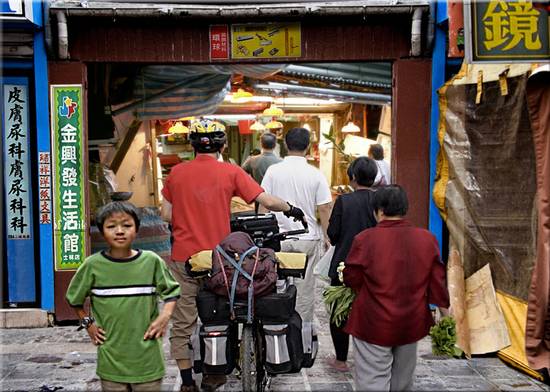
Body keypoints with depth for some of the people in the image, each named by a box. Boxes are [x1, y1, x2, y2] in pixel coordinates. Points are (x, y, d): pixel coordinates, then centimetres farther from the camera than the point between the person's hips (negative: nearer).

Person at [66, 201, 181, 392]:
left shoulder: (151, 261, -4)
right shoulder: (93, 265, -4)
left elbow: (171, 290, 8)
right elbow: (75, 298, 12)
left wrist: (165, 315, -7)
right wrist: (88, 323, 4)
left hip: (148, 357, 0)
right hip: (111, 359, 0)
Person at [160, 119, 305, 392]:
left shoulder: (176, 172, -1)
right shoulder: (231, 172, -5)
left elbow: (166, 215, 0)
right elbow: (267, 201, -7)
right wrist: (291, 209, 11)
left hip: (183, 258, 1)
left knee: (183, 323, 9)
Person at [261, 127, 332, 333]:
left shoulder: (273, 171, -4)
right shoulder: (315, 174, -5)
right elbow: (324, 209, -3)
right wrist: (326, 236, 8)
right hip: (308, 238, 0)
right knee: (305, 287, 10)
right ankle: (304, 327, 19)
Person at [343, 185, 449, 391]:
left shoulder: (365, 239, -14)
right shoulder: (427, 238, -4)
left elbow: (351, 279, -6)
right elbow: (437, 280, 1)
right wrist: (444, 311, 12)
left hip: (375, 324, -4)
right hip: (411, 323, 4)